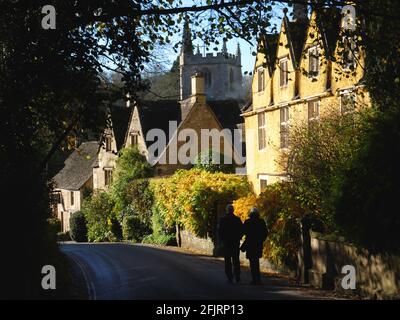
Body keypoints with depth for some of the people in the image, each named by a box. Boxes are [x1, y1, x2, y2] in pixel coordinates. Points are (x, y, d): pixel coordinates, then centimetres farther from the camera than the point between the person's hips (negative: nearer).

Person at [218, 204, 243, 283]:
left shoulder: (223, 219, -6)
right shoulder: (237, 219, -2)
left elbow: (220, 231, -7)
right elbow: (242, 230, 0)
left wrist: (221, 239, 5)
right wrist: (238, 238, 12)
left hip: (226, 242, -2)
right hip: (236, 242, 2)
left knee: (227, 261, 3)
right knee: (236, 260, 10)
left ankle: (230, 277, -1)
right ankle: (237, 276, 7)